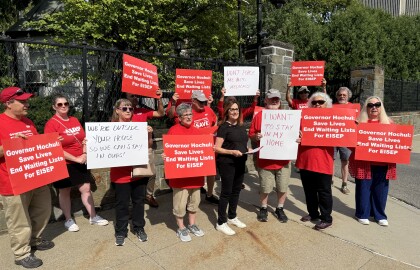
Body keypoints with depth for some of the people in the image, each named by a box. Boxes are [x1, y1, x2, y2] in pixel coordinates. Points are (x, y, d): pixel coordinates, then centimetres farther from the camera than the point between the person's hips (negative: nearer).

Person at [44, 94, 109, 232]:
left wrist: (84, 154, -5)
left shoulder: (75, 120, 6)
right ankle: (69, 220, 27)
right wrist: (76, 159, -17)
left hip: (81, 162, 5)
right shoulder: (51, 124, -13)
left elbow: (84, 139, 12)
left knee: (86, 189, 10)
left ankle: (93, 217, 23)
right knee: (64, 192, 11)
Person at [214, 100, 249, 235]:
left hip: (240, 163, 7)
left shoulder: (242, 126, 10)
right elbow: (217, 148, -15)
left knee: (236, 190, 16)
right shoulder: (224, 127, -11)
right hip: (227, 163, -7)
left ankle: (232, 217, 34)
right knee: (226, 191, -1)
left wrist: (248, 149, 2)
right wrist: (232, 152, -26)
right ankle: (221, 223, 12)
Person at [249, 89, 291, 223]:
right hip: (265, 159, -2)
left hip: (283, 159, 2)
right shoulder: (259, 115, -2)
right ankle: (263, 209, 31)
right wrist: (256, 136, -21)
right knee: (265, 188, 9)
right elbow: (251, 135, 0)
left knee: (282, 188, 12)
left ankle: (280, 209, 34)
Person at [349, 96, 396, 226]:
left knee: (380, 189, 11)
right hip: (364, 162, -2)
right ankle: (362, 214, 21)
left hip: (383, 163, 3)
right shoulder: (359, 122, 0)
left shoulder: (388, 122, 9)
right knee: (363, 188, 5)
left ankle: (380, 215, 27)